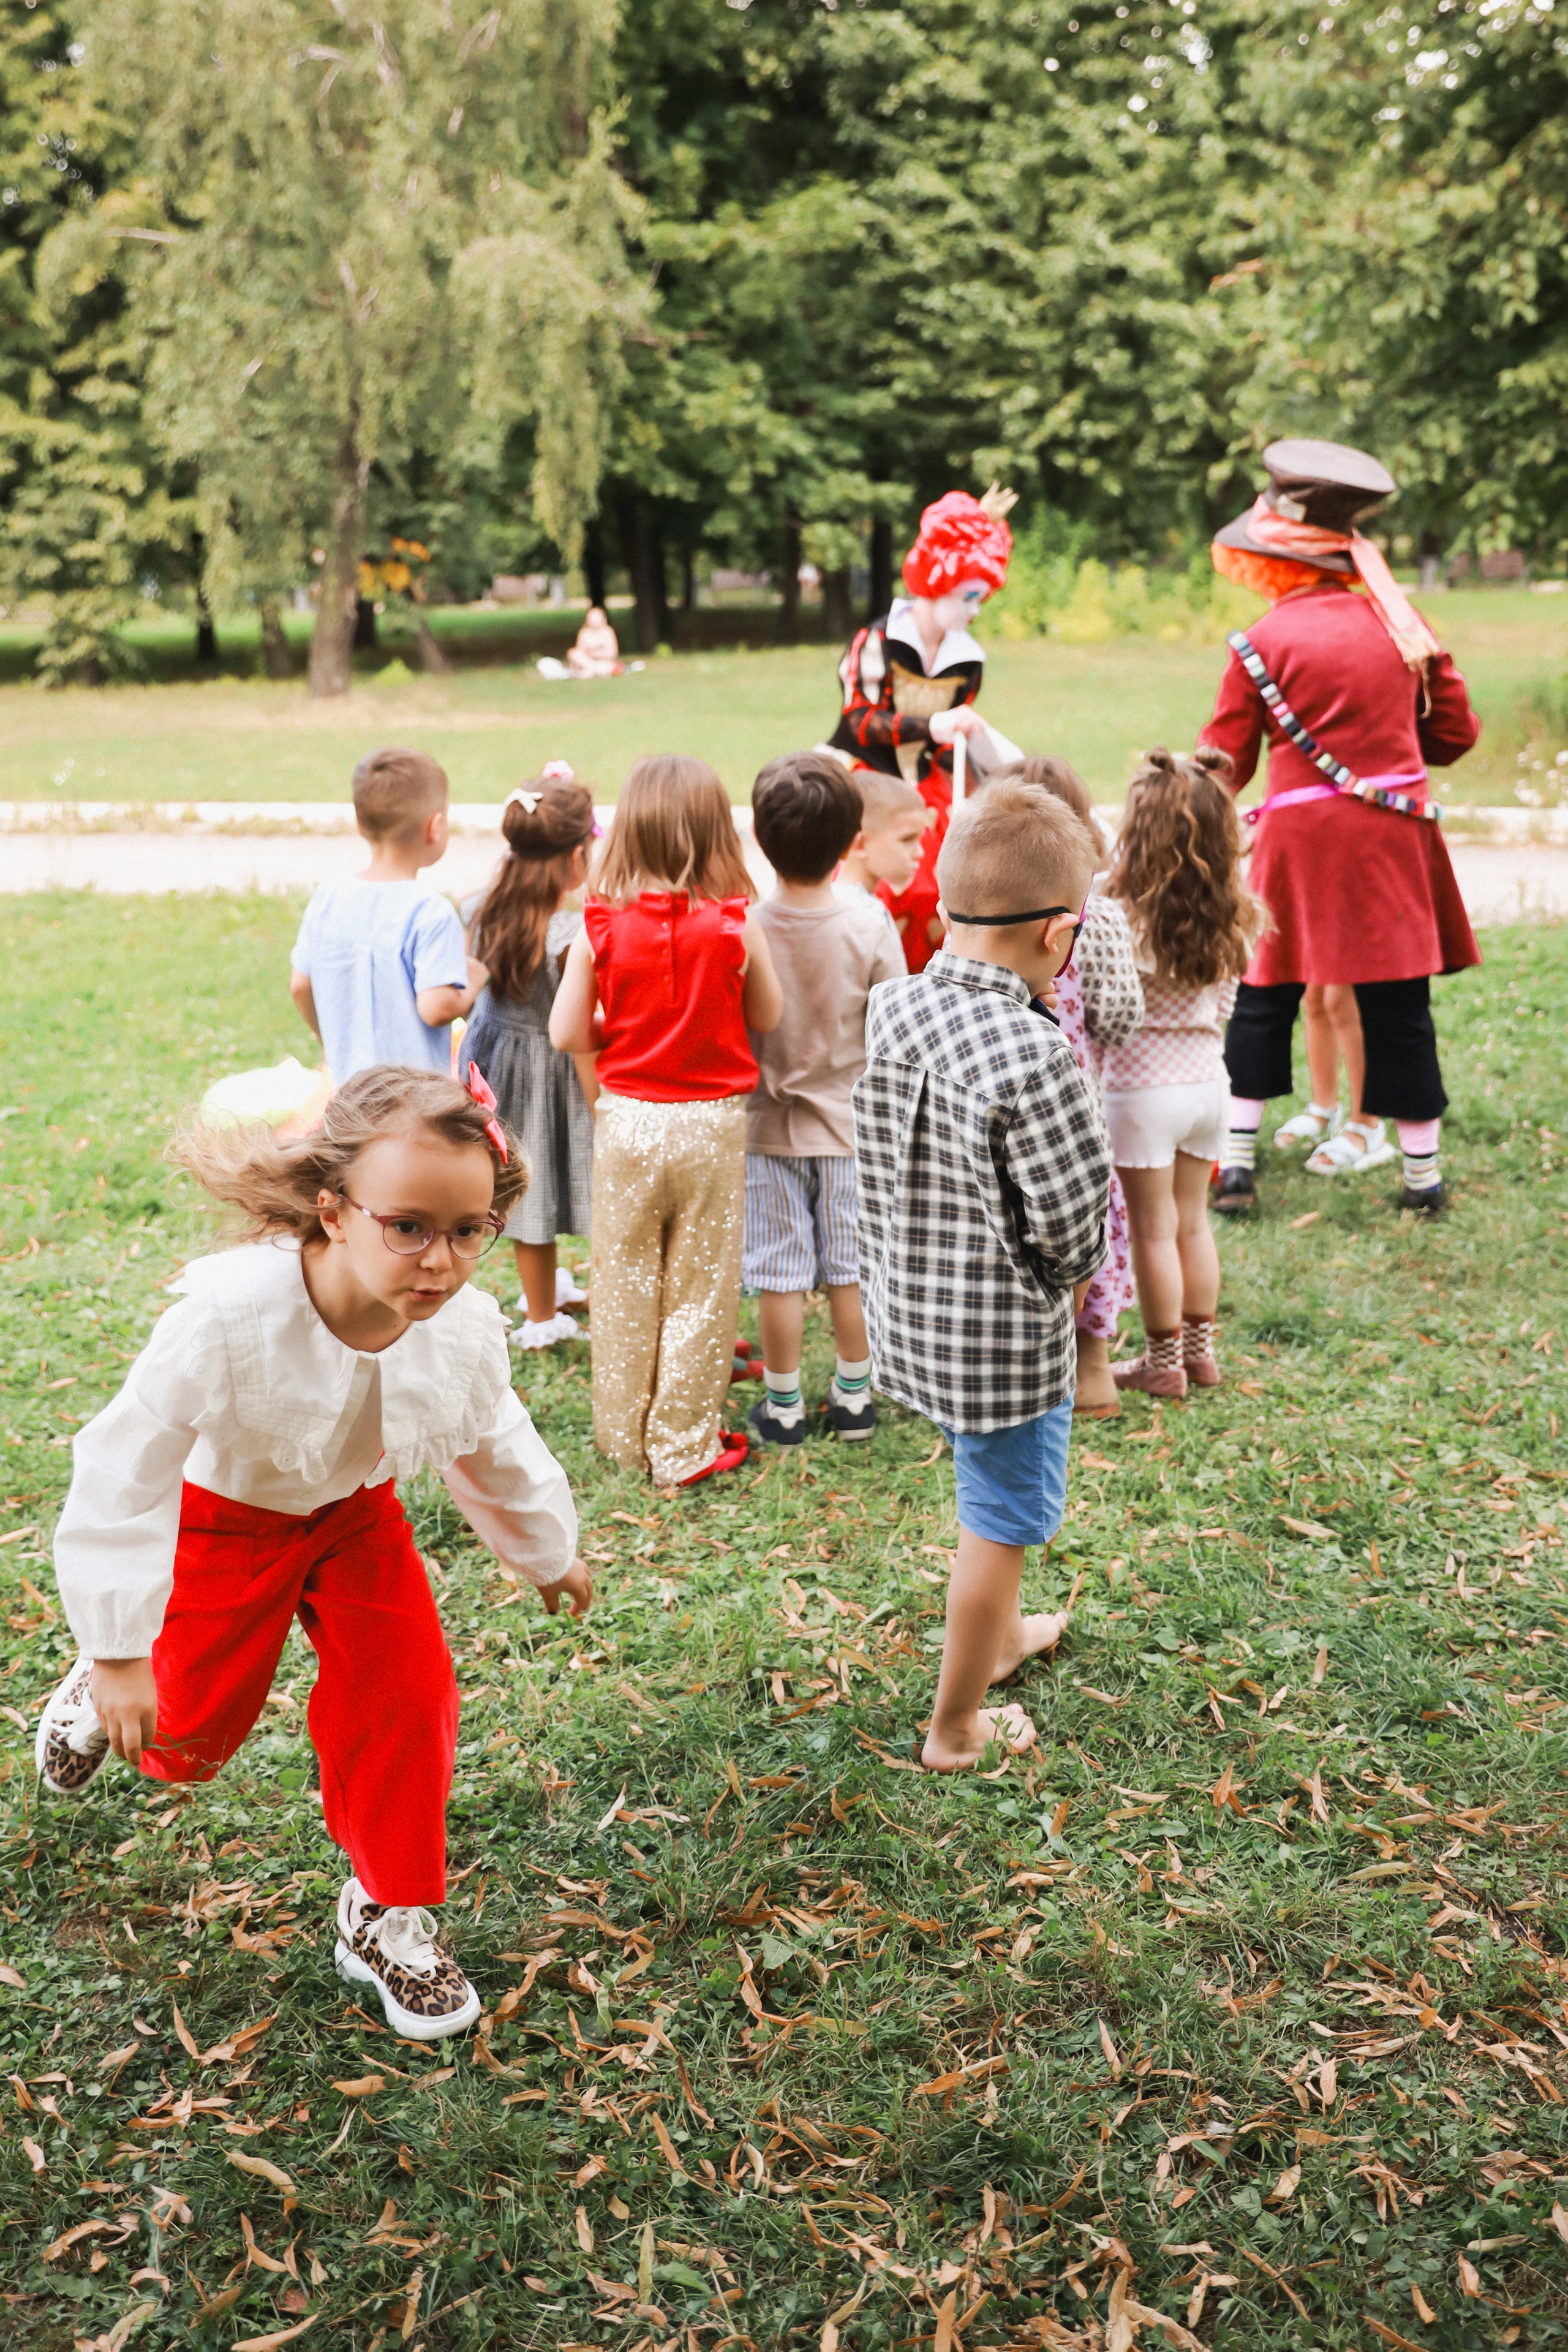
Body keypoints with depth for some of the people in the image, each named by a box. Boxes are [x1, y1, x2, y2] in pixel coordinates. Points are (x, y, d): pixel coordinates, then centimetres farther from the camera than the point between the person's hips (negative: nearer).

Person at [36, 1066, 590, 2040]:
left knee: (407, 1695, -8)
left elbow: (496, 1450, -3)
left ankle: (388, 1913, 16)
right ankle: (104, 1690, 49)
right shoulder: (229, 1316, -42)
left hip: (354, 1514, 3)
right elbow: (127, 1472, -29)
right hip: (221, 1518, -3)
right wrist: (118, 1650, -22)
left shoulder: (467, 1328, -27)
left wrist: (550, 1554, 13)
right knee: (192, 1736, 12)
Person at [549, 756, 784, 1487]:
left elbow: (567, 1034, -5)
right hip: (711, 1124, -1)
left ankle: (624, 1434, 28)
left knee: (624, 1286, 15)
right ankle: (685, 1447, 17)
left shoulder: (600, 928, -9)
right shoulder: (738, 925, -11)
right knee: (700, 1290, 10)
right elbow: (766, 1018, 2)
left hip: (627, 1119, 1)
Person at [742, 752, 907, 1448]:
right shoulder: (870, 921, -14)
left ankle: (783, 1406, 17)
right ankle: (854, 1397, 25)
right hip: (849, 1123, 1)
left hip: (768, 1124, -1)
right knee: (850, 1266, 14)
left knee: (780, 1273, 8)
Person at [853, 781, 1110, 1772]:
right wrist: (1069, 1277, -2)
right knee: (1001, 1522, 13)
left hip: (910, 1309, 8)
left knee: (992, 1493, 30)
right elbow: (1075, 1223, -22)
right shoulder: (1033, 1055, -27)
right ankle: (957, 1727, 28)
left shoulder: (892, 1006, -4)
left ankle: (1000, 1635, 53)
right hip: (1006, 1337, -7)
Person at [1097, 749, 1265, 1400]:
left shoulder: (1125, 915, -19)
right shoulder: (1232, 920, -1)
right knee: (1192, 1222, 19)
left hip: (1142, 1085, -6)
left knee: (1153, 1230, 6)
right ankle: (1200, 1350, 28)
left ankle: (1164, 1362, 17)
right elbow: (1224, 1005, 8)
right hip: (1208, 1078, 6)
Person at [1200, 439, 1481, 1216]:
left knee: (1263, 1000, 10)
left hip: (1301, 834, -2)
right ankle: (1423, 1173, 14)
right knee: (1398, 1006, 7)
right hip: (1396, 831, 3)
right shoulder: (1401, 619, 4)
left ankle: (1235, 1160, 11)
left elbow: (1223, 767, -1)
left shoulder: (1263, 642, -6)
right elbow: (1456, 733, 10)